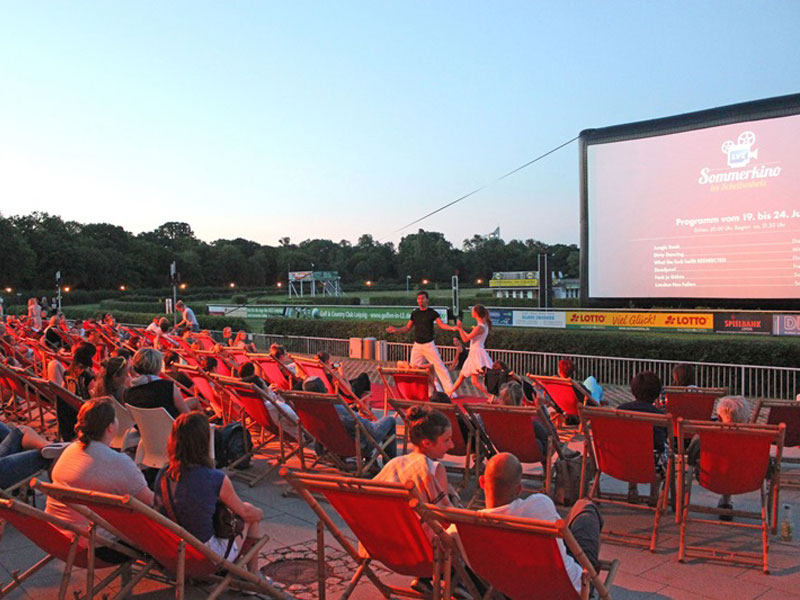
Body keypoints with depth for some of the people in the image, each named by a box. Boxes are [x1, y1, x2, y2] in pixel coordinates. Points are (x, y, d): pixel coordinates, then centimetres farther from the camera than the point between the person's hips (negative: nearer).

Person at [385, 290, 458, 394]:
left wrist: (452, 328, -32)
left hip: (429, 345, -4)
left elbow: (441, 325, -14)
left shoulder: (432, 313, -4)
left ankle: (449, 390, 0)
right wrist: (395, 330, 1)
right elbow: (408, 328, 14)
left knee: (439, 366, -6)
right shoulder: (414, 313, 8)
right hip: (417, 345, 4)